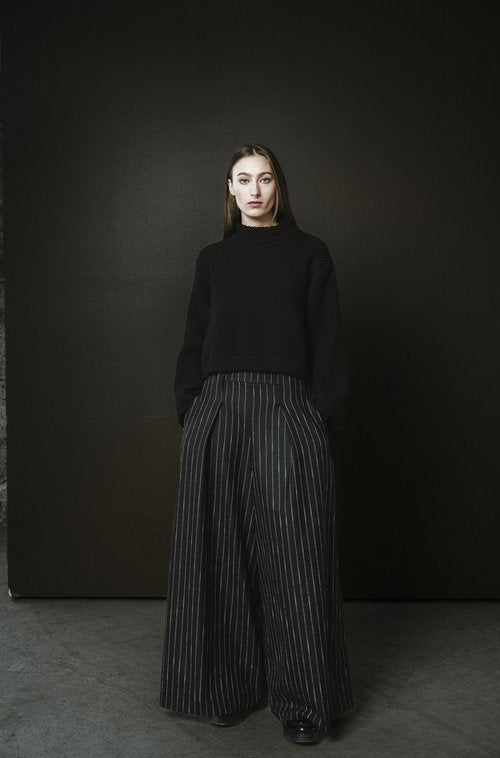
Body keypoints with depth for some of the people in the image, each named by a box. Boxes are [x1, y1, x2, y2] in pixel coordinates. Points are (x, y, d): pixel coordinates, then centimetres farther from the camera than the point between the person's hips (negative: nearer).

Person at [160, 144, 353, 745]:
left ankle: (302, 700, 6)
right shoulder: (213, 259, 17)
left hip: (287, 409, -2)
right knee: (222, 553, 3)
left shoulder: (308, 253, 10)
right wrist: (190, 413, 6)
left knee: (290, 550, -4)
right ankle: (229, 688, 15)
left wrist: (325, 417, -4)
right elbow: (194, 341, 15)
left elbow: (326, 341, 5)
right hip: (218, 409, 3)